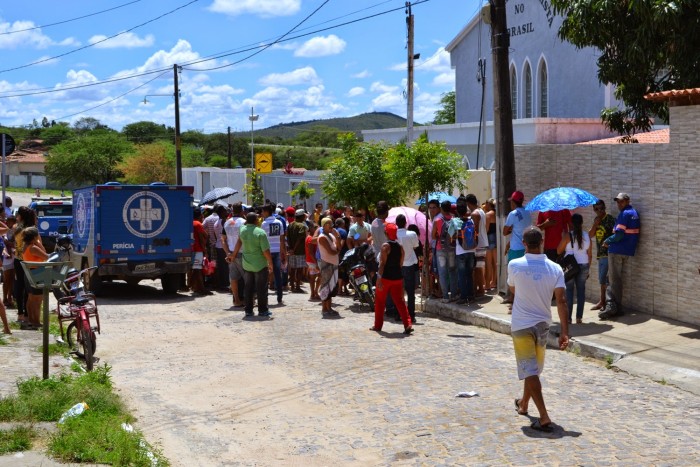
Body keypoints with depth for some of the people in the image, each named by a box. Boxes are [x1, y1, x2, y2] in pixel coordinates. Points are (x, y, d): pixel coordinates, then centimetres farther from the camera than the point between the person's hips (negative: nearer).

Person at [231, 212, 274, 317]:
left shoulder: (242, 230, -2)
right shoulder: (260, 232, -18)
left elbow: (239, 242, 17)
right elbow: (266, 251, -19)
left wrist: (234, 254, 31)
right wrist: (270, 264, -7)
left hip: (246, 265, 5)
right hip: (260, 265, -5)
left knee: (248, 288, 12)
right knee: (261, 288, 5)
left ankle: (248, 310, 14)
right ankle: (263, 310, 8)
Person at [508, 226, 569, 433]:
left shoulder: (515, 265, -12)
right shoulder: (555, 268, -8)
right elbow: (561, 301, -13)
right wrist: (565, 332, -13)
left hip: (521, 325, -4)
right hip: (543, 324, 4)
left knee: (530, 371, -4)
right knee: (534, 368, 22)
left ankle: (544, 417, -14)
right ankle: (523, 404, 42)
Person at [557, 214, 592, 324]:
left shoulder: (568, 236, -11)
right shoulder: (587, 236, 0)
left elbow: (559, 251, -5)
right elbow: (589, 254, 6)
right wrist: (588, 268, 15)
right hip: (584, 265, 3)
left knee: (569, 290, 5)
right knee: (581, 290, 8)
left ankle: (568, 317, 3)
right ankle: (579, 317, 8)